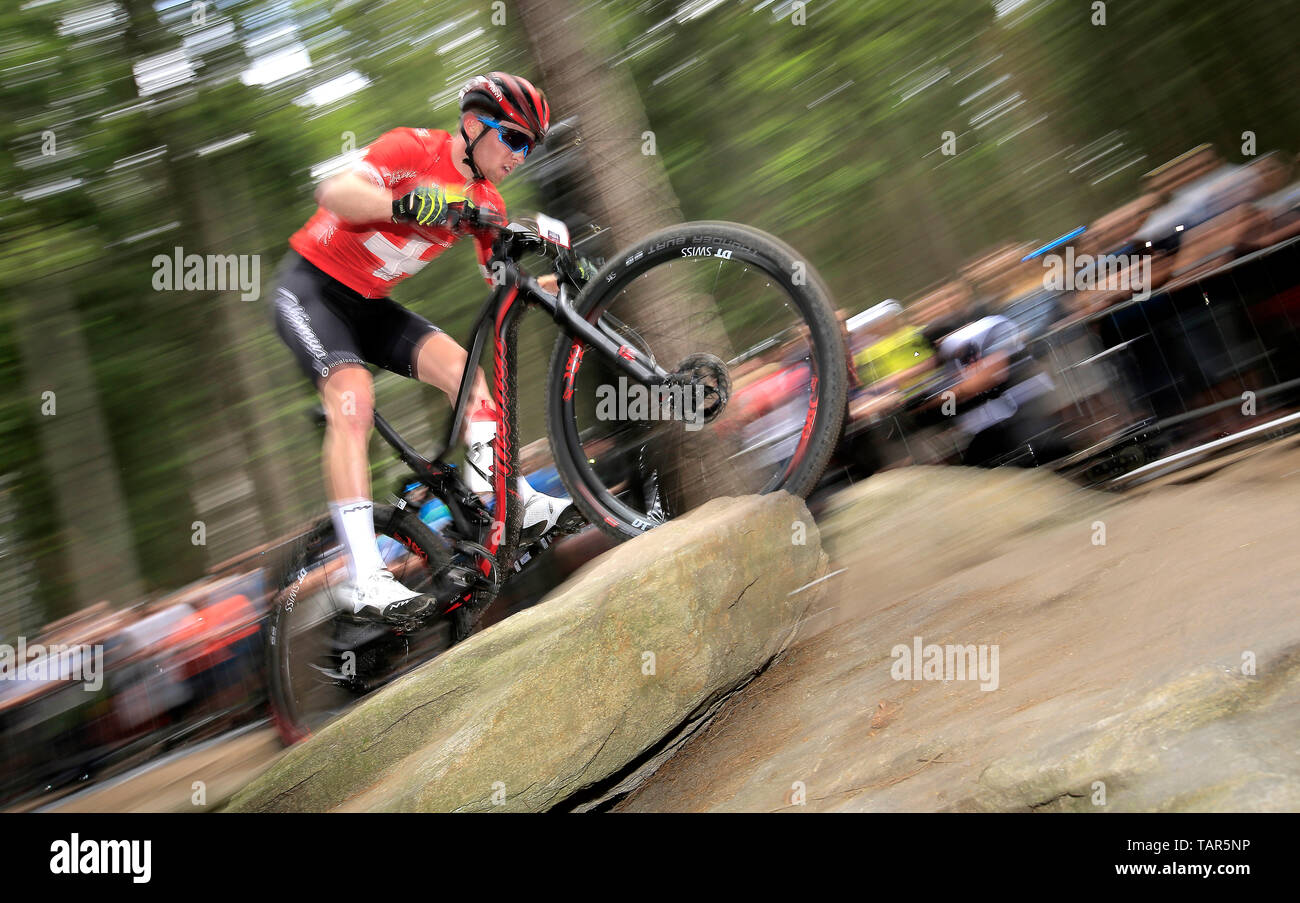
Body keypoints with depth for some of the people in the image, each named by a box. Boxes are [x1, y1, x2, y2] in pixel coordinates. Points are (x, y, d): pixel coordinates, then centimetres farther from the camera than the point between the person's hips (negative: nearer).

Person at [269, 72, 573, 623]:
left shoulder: (485, 202, 4)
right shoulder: (415, 148, -16)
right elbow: (335, 192, -30)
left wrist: (562, 279, -12)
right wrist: (411, 205, -45)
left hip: (370, 303, 7)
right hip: (311, 285, -7)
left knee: (461, 365, -12)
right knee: (353, 397, -26)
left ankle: (513, 500, -10)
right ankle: (365, 579, -30)